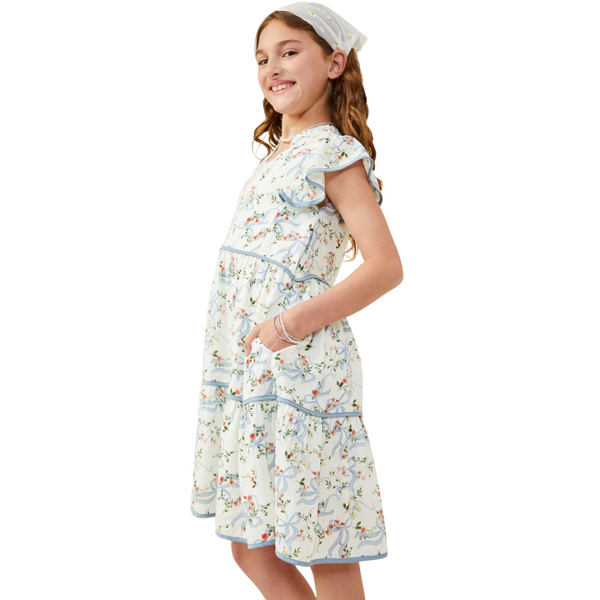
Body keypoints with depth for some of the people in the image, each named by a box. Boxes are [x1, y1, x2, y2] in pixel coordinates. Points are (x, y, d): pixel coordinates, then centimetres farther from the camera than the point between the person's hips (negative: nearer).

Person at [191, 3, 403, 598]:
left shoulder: (335, 154, -7)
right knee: (252, 549, 14)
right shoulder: (274, 157, 17)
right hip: (245, 374, 8)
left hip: (301, 373, -8)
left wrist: (293, 324, -19)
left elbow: (385, 266, -16)